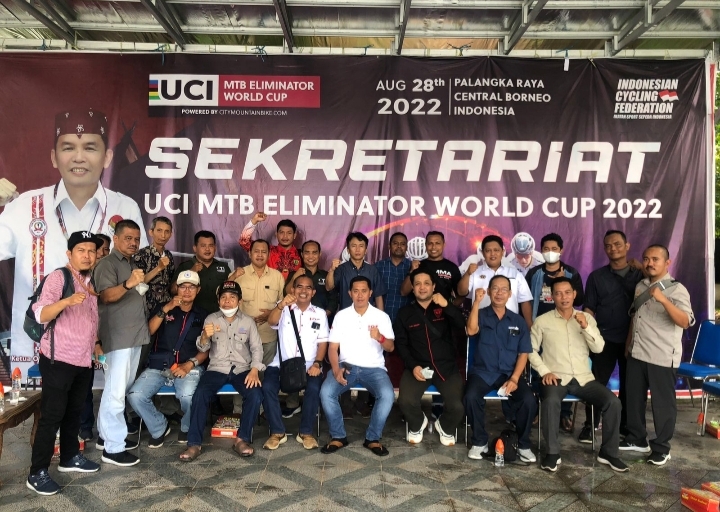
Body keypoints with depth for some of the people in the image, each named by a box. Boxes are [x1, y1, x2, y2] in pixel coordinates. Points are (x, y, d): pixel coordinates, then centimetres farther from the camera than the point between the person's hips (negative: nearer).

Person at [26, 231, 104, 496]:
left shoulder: (91, 282, 11)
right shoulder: (57, 277, -11)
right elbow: (41, 315, -24)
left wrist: (95, 344, 21)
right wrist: (67, 301, -39)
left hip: (84, 361, 7)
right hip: (58, 360, -7)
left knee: (74, 412, 17)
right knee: (52, 415, -3)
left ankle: (70, 457, 31)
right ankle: (37, 473, 7)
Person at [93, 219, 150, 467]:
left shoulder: (131, 264, 18)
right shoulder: (107, 263, -9)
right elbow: (106, 296, -25)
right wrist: (128, 284, -41)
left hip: (134, 335, 9)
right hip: (118, 337, -9)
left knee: (123, 389, 14)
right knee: (115, 392, -7)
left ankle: (106, 435, 25)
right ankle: (113, 447, -2)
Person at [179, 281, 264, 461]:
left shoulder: (248, 321, 8)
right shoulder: (211, 319, 8)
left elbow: (257, 347, 3)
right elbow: (202, 348, 2)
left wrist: (255, 370, -15)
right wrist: (205, 336, -22)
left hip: (242, 369, 0)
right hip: (217, 369, 0)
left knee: (255, 394, -27)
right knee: (200, 394, -27)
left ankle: (242, 439, -12)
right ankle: (194, 443, -16)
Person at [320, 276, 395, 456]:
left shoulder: (381, 316, 2)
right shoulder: (341, 315, 4)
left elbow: (391, 348, -2)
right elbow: (333, 348, 2)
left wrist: (380, 338, -26)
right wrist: (336, 369, -16)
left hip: (374, 368, 0)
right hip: (346, 366, 1)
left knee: (387, 395, -29)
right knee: (326, 392, -26)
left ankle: (373, 438, -6)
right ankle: (338, 436, -5)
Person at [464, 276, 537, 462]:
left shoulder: (518, 321, 10)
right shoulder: (481, 315, 4)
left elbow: (523, 353, 5)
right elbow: (471, 330, -19)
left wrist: (514, 379, -9)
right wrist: (477, 302, -24)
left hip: (510, 373, 2)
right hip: (482, 372, -1)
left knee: (529, 400, -24)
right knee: (471, 396, -30)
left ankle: (523, 444, 0)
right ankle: (479, 441, -6)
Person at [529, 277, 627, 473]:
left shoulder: (587, 318, 10)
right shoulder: (542, 321, 1)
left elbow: (598, 348, 0)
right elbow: (531, 350, 2)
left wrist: (586, 327, -15)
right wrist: (544, 371, -11)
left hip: (584, 378, 3)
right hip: (556, 378, -3)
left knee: (613, 401, -18)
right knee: (550, 401, -34)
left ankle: (608, 452, 2)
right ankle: (553, 453, -16)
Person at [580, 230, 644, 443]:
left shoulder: (640, 274, 4)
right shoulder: (596, 276, 3)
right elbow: (589, 309, 3)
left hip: (632, 338, 1)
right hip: (605, 338, -1)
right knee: (597, 382, 1)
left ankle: (626, 424, 26)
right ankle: (590, 424, 13)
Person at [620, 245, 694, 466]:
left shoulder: (677, 290, -11)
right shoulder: (640, 286, 10)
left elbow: (685, 322, -24)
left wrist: (663, 300, -35)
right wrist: (628, 344, 20)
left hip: (663, 357, -6)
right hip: (637, 354, 7)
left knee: (663, 403, 5)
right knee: (634, 398, 14)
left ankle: (661, 447, 20)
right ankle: (636, 438, 30)